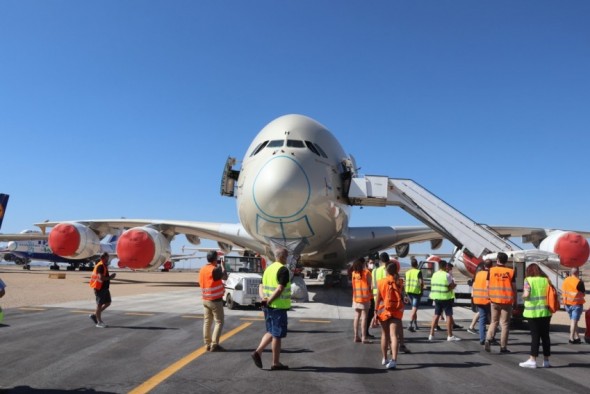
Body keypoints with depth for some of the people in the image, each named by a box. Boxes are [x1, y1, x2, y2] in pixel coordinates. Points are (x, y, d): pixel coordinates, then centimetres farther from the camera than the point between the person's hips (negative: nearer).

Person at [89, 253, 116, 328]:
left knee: (108, 303, 13)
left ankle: (94, 315, 23)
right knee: (99, 304, 0)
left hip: (105, 288, 10)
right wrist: (110, 277, -17)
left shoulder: (105, 265, 14)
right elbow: (101, 277, -27)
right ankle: (99, 322, 10)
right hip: (99, 288, -10)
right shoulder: (100, 266, -18)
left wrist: (110, 277, 8)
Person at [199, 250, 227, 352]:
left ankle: (208, 344, 15)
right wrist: (222, 266, 8)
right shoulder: (215, 269, -19)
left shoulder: (202, 269, 6)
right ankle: (214, 344, -5)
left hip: (205, 300, 8)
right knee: (219, 322, -1)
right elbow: (225, 277, -5)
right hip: (215, 300, -8)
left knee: (207, 322, 11)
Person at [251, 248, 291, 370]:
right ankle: (275, 363, 11)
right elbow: (280, 289, -22)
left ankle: (257, 352, 9)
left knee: (271, 332, 20)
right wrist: (269, 301, -16)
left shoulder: (268, 268, 12)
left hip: (268, 306, 8)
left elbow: (261, 286, 11)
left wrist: (263, 298, -4)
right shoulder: (283, 270, -14)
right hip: (279, 307, -8)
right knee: (277, 335, 2)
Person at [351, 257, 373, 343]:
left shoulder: (353, 273, 8)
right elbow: (369, 285, -5)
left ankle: (356, 336, 12)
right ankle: (363, 337, -4)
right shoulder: (366, 272, -6)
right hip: (365, 297, -5)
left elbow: (353, 285, 7)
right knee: (364, 317, -4)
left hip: (356, 297, 5)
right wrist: (371, 296, 5)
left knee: (357, 317, 9)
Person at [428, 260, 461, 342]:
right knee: (449, 315, 1)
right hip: (446, 298, -6)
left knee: (436, 315, 10)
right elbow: (452, 286, -11)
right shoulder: (447, 275, -11)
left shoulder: (434, 275, 10)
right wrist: (455, 285, 10)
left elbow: (433, 286, 12)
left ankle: (431, 335, 9)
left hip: (436, 297, 6)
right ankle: (450, 336, 4)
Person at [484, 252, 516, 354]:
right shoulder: (511, 271, -2)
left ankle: (488, 340, -4)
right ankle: (503, 347, 8)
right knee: (505, 324, 7)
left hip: (494, 300, 1)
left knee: (494, 322, 14)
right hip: (507, 301, -1)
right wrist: (515, 300, 10)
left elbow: (488, 286, -1)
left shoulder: (491, 270, 0)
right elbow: (514, 287, 0)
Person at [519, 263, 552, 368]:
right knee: (545, 336, 10)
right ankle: (546, 360, 17)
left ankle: (532, 360, 3)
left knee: (535, 336, 1)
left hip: (533, 312, -4)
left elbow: (526, 295, -15)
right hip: (545, 312, 4)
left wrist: (523, 296, 5)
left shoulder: (528, 280, -5)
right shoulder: (546, 280, 7)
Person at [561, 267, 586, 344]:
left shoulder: (565, 281, 4)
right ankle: (572, 338, -4)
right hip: (576, 304, -5)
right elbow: (583, 293, -7)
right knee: (574, 320, -3)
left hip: (567, 304, 6)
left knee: (573, 320, 16)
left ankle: (577, 337, 21)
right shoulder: (579, 282, -14)